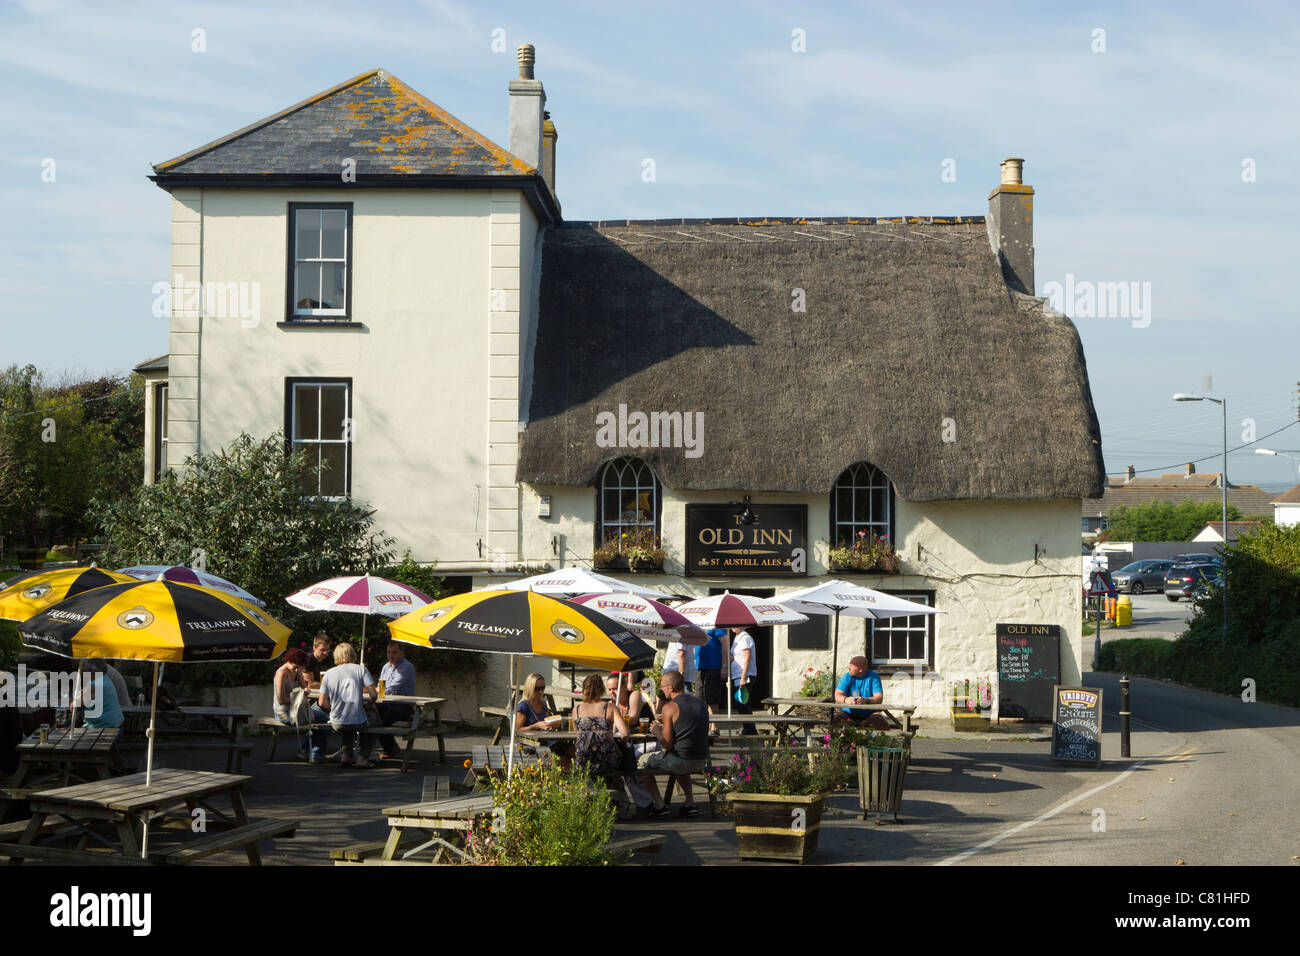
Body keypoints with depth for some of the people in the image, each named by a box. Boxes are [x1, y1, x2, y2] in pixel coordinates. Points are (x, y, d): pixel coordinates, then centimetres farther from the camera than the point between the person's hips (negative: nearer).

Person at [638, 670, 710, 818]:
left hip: (680, 760, -7)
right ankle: (690, 803, 25)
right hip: (701, 762, 7)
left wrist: (657, 731, 6)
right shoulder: (702, 704, 6)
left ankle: (659, 804, 13)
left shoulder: (669, 707, -13)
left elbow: (667, 745, -14)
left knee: (642, 761, 16)